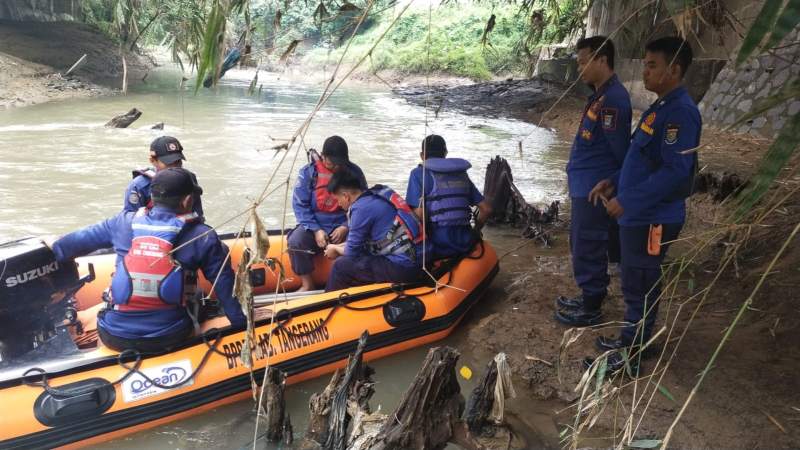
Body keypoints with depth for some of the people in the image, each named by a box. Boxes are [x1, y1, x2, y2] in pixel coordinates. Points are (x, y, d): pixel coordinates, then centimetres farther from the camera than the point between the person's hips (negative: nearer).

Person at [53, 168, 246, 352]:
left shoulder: (124, 222, 2)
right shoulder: (203, 236, -5)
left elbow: (76, 241, 16)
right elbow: (226, 288, -2)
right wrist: (242, 326, 8)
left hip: (114, 337, 2)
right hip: (170, 339, -1)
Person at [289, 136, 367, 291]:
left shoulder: (354, 172, -1)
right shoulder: (308, 172, -4)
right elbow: (300, 205, -5)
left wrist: (346, 227, -13)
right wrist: (316, 230, -17)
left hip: (343, 224, 0)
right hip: (314, 224, 0)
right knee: (295, 241, -29)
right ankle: (307, 284, -9)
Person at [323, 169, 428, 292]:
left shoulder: (361, 208, -14)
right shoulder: (378, 195, 10)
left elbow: (352, 252, -5)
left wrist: (335, 249, 15)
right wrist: (339, 246, 23)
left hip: (401, 267, -9)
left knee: (341, 266, 1)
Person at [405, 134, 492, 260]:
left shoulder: (419, 173, -1)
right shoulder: (462, 174, 14)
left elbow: (419, 214, -13)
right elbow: (486, 209, 12)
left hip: (438, 246, -5)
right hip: (465, 245, 5)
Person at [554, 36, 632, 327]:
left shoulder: (613, 99, -21)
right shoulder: (601, 95, 11)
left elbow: (621, 150, -21)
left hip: (594, 190, -10)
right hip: (585, 186, 10)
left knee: (587, 249, 1)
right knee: (584, 246, 20)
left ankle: (591, 310, 15)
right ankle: (590, 296, 35)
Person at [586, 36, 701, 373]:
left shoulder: (680, 111, -19)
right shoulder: (661, 106, 12)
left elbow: (675, 171, -26)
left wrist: (627, 201, -22)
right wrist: (613, 183, 10)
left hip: (652, 218, -10)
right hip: (639, 214, 10)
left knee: (639, 287, 1)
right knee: (636, 284, 19)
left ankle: (630, 356, 15)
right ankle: (631, 340, 33)